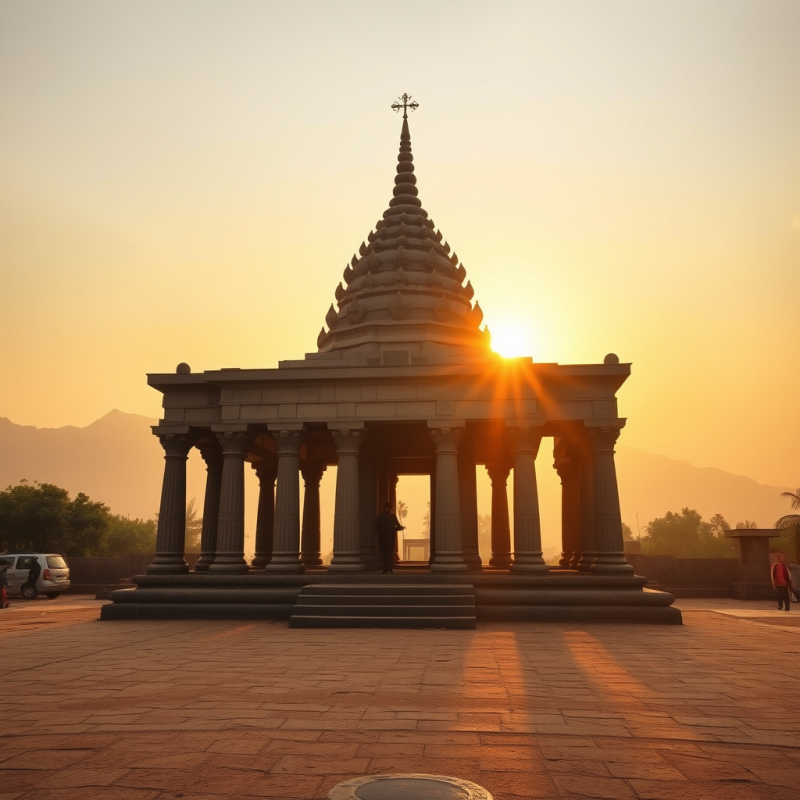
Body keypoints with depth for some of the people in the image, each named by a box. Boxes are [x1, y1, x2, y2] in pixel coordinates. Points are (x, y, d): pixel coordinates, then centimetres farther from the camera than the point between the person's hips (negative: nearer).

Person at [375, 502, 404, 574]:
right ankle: (389, 568, 6)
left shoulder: (380, 517, -6)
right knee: (390, 552, 10)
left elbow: (377, 528, -4)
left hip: (382, 537, 0)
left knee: (384, 552, 4)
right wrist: (403, 527, 16)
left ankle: (385, 569, -1)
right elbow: (398, 527, -5)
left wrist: (379, 533, 14)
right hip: (391, 536, 0)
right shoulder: (393, 516, -6)